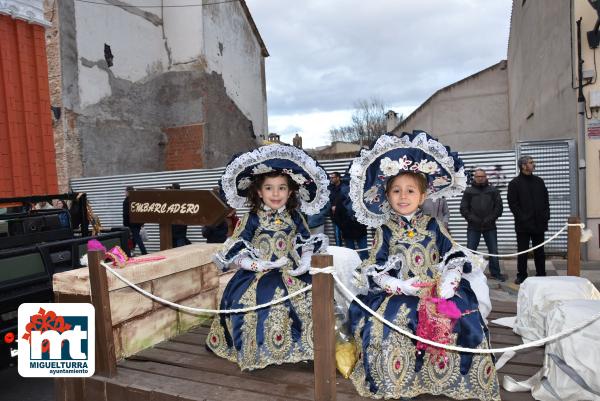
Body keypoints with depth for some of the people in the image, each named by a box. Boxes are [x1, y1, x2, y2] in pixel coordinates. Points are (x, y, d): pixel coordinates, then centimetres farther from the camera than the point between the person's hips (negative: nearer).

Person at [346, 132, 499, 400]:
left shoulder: (432, 225, 8)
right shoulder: (385, 229, 4)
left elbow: (453, 255, 7)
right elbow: (375, 268, 0)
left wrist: (450, 281, -11)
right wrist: (399, 286, -15)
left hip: (436, 290, 2)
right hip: (398, 294, -1)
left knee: (464, 320, -22)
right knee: (390, 325, -29)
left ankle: (453, 379, 0)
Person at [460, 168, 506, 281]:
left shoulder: (493, 190, 8)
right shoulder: (469, 191, 5)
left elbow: (499, 206, 3)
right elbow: (463, 208, 1)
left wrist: (491, 219, -9)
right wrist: (472, 219, -10)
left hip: (490, 226, 1)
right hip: (473, 227, -1)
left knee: (493, 251, 8)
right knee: (470, 251, 1)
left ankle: (495, 273, 21)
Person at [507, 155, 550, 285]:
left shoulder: (539, 181, 12)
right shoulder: (515, 183, -2)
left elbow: (546, 200, 12)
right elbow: (512, 203, -8)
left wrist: (546, 216, 0)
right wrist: (522, 218, -15)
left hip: (539, 224, 4)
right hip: (523, 225, -4)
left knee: (539, 251, 11)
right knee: (522, 252, 3)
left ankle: (541, 275, 20)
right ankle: (521, 276, 11)